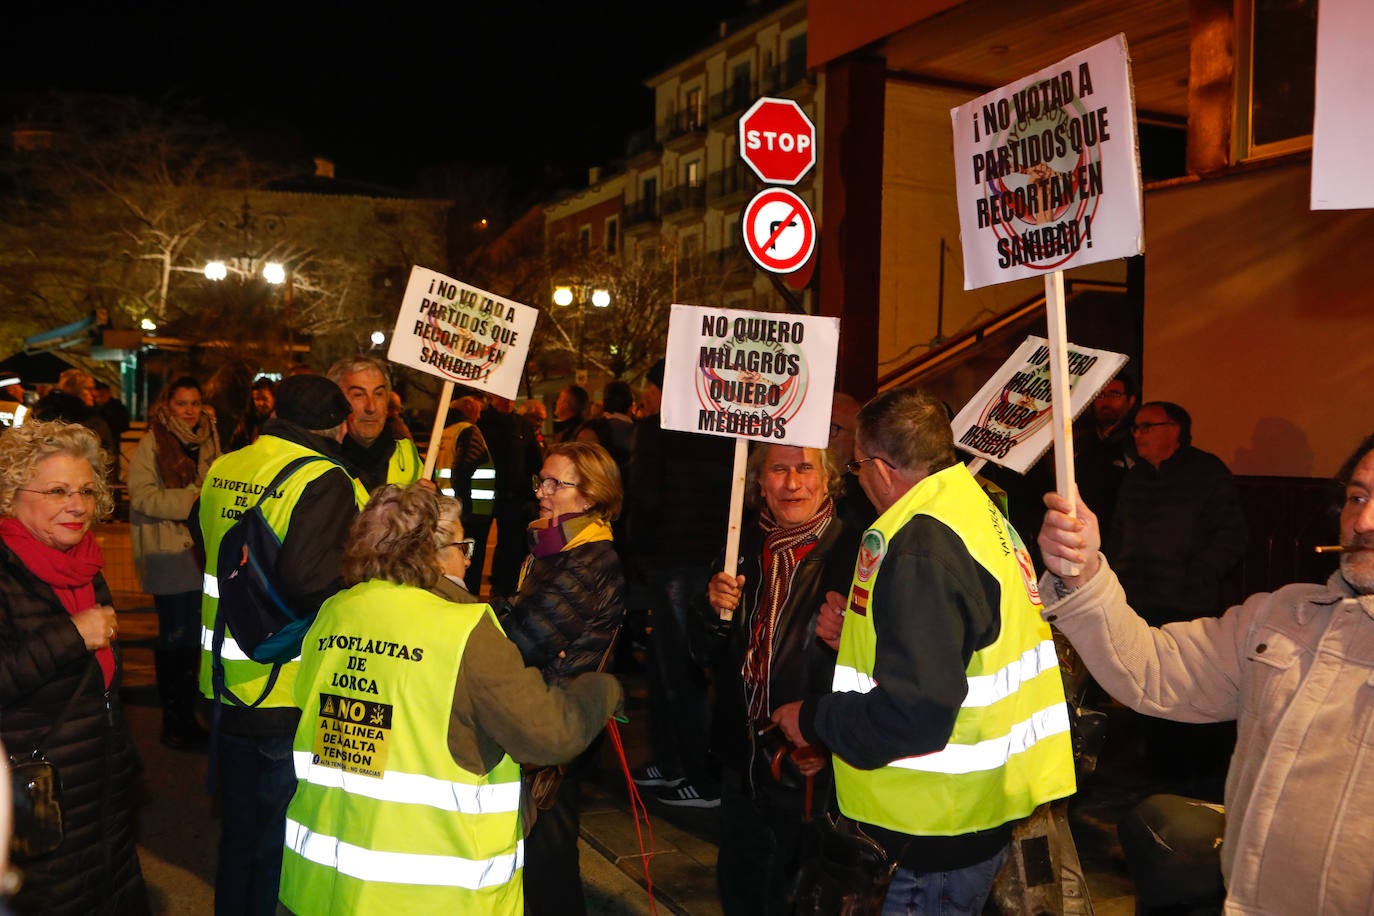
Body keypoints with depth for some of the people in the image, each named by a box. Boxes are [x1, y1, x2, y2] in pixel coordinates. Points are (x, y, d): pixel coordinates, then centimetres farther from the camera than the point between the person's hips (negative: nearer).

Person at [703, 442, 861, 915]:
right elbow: (710, 657, 12)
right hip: (743, 761, 6)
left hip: (814, 770, -6)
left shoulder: (854, 554, -17)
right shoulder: (745, 547, 4)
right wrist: (719, 610, -8)